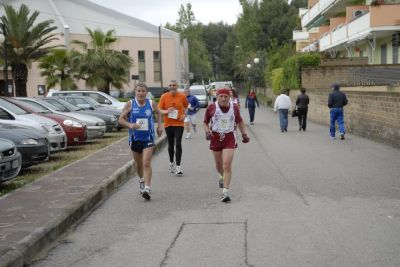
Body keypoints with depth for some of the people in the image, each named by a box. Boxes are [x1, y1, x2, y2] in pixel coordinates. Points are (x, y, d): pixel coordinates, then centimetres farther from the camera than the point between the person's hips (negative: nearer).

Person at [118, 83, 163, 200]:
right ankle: (141, 181, 45)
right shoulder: (130, 104, -5)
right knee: (138, 163, 18)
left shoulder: (152, 104, -3)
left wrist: (159, 125, 9)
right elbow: (121, 119, -5)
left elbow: (158, 112, 19)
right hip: (135, 138, 2)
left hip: (148, 138, -1)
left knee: (147, 163, -14)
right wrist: (130, 125, -23)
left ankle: (147, 188, -17)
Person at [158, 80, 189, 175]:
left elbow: (186, 106, 16)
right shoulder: (164, 97, -1)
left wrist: (184, 114, -1)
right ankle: (171, 163, 32)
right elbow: (159, 110, 2)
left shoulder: (182, 96, 0)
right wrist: (166, 111, -18)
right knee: (170, 145, 12)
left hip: (179, 123, -1)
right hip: (168, 124, 1)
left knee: (178, 144, -11)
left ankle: (178, 166, -10)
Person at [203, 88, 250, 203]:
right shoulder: (211, 107, -5)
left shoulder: (234, 107, 1)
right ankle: (223, 177, 51)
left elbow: (239, 121, 17)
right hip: (215, 137, 1)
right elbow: (205, 122, 5)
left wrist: (244, 134, 13)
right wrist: (207, 132, -12)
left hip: (230, 138, -1)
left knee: (227, 165, -14)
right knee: (218, 165, 16)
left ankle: (225, 192, -14)